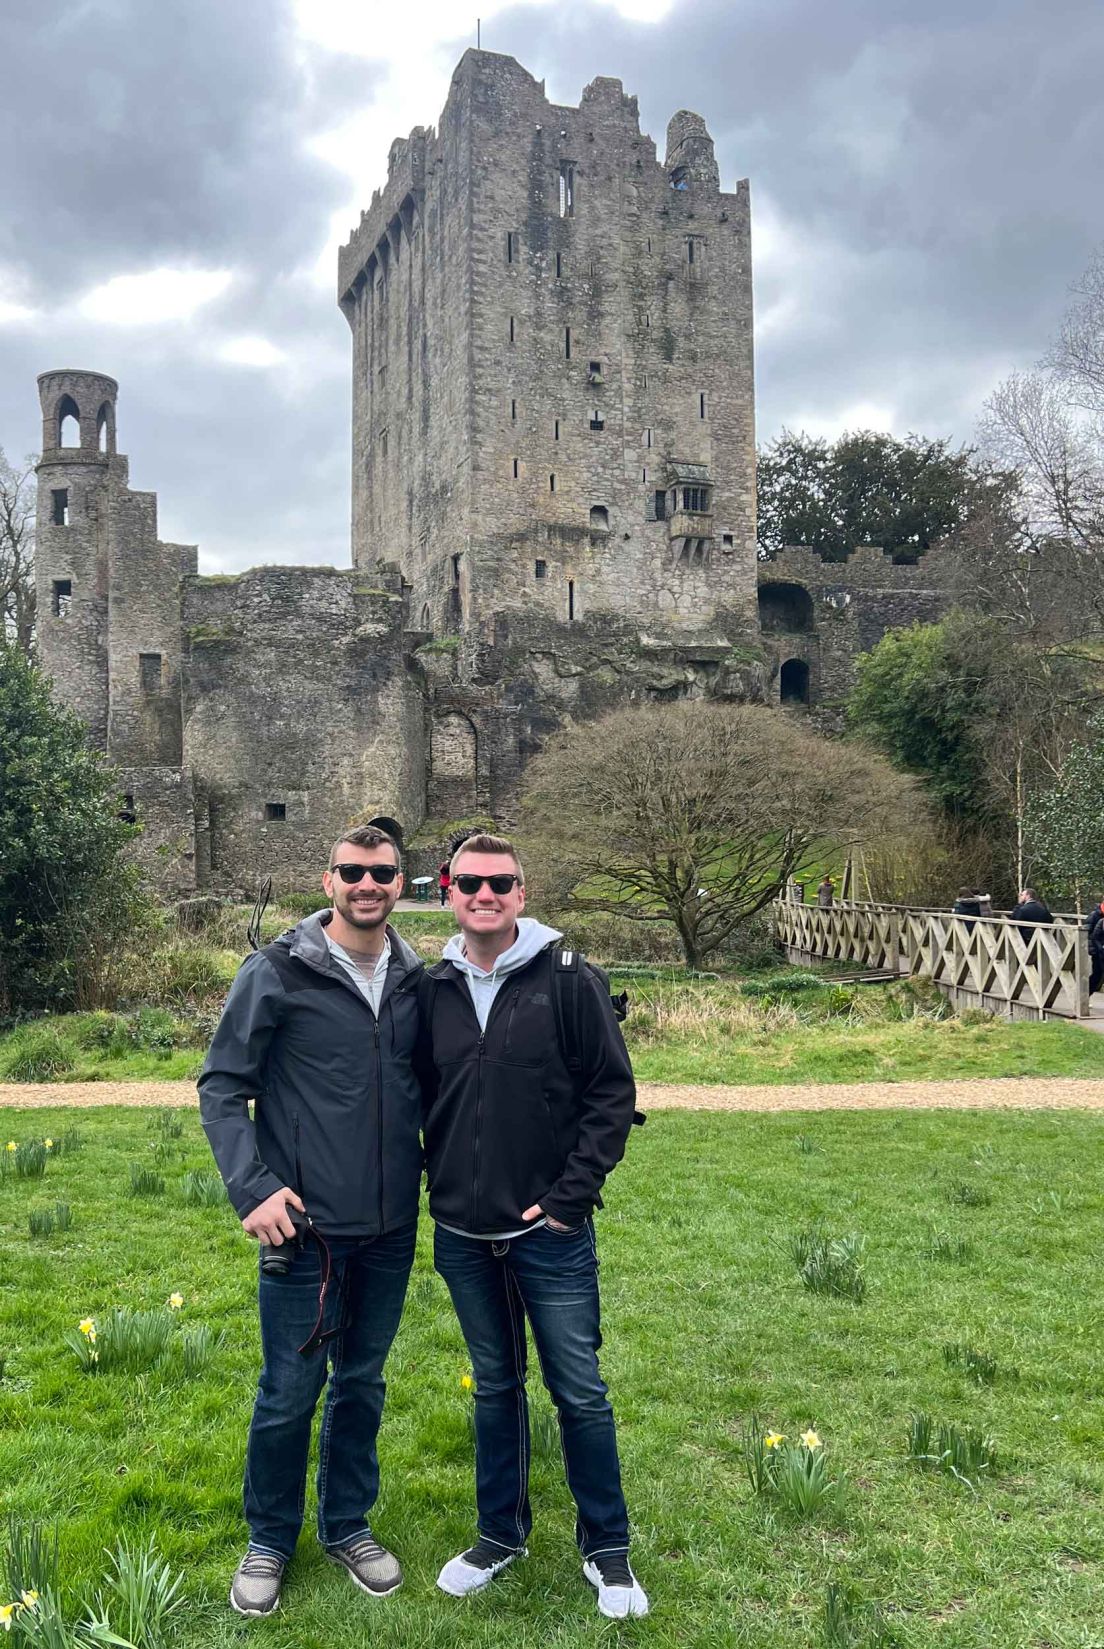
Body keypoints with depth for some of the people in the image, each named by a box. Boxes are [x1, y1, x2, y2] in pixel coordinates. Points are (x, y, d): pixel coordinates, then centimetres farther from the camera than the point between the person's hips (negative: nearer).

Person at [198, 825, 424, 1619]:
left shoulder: (415, 979, 2)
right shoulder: (279, 972, -10)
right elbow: (221, 1086, -7)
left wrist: (436, 1170, 7)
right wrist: (253, 1187, -15)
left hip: (391, 1228, 4)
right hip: (306, 1226, -4)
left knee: (363, 1382, 17)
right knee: (290, 1391, 7)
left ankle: (348, 1525, 36)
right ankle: (270, 1541, 30)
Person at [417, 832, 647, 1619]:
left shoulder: (567, 979, -10)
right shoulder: (434, 988, 2)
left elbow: (612, 1093, -9)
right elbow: (423, 1098, 11)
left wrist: (571, 1195, -12)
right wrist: (441, 1187, 4)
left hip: (551, 1232, -3)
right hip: (463, 1236, 4)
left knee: (581, 1392, 8)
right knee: (496, 1386, 18)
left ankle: (607, 1548, 27)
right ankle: (501, 1533, 36)